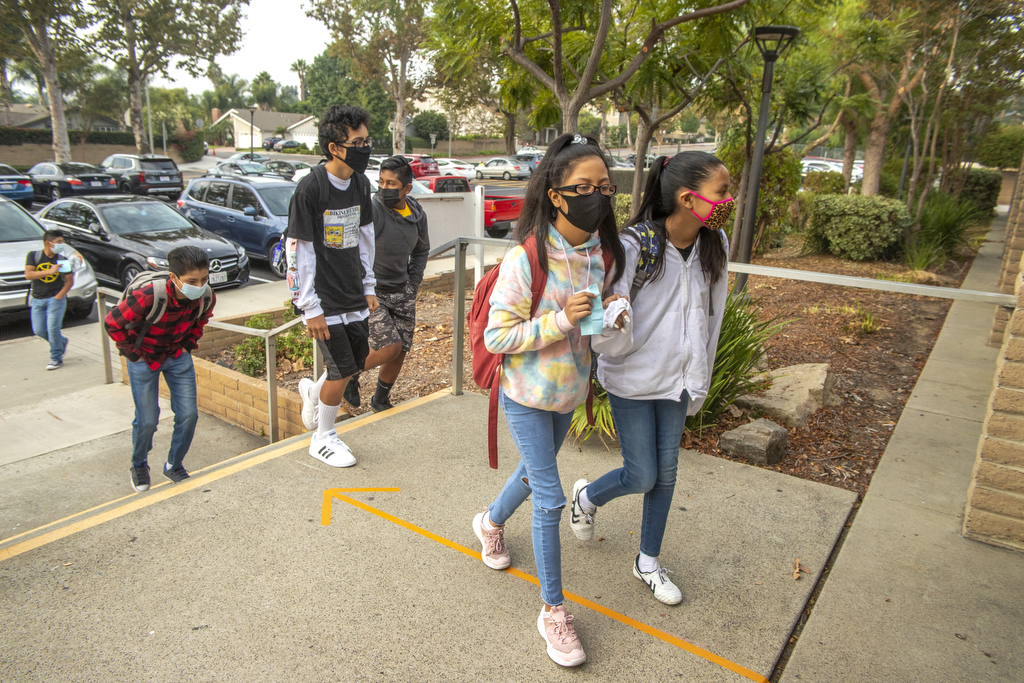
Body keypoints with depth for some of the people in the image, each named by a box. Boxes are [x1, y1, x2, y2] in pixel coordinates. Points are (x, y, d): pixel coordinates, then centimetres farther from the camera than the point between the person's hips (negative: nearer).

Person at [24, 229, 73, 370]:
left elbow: (69, 281, -1)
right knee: (39, 330, 4)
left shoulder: (62, 260, -2)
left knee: (53, 328, -9)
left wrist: (59, 296, -14)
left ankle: (56, 358, 6)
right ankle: (62, 341, 31)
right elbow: (28, 275, -13)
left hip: (55, 298, -3)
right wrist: (49, 272, -24)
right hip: (37, 299, 3)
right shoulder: (33, 256, -1)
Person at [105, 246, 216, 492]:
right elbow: (113, 322, -20)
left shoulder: (206, 296, -20)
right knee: (147, 420, 1)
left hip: (178, 356, 4)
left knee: (188, 414, 0)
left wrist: (190, 342, 3)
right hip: (145, 359, -4)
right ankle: (139, 466, 32)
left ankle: (174, 466, 23)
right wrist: (133, 353, -13)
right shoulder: (149, 296, -35)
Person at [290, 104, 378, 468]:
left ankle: (312, 391, 45)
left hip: (354, 297, 7)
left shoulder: (360, 184, 4)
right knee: (342, 371, -1)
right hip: (325, 301, -7)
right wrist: (310, 308, -15)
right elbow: (298, 252, -15)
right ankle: (323, 439, 23)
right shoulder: (311, 188, -17)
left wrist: (368, 287, 14)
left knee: (357, 362, 13)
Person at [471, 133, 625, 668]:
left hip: (569, 392, 7)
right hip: (526, 397, -6)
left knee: (535, 472, 25)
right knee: (549, 498, -2)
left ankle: (491, 522, 57)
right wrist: (559, 321, -31)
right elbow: (495, 337, -22)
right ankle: (553, 610, 18)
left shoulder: (605, 253, -5)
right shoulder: (526, 259, -25)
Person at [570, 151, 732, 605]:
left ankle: (648, 563, 36)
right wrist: (613, 329, -45)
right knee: (642, 476, 3)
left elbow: (710, 318, 9)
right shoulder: (635, 246, -22)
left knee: (666, 473, 15)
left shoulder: (715, 246, -4)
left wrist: (699, 381, 14)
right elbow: (611, 341, -21)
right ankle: (587, 496, 37)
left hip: (677, 379, 6)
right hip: (632, 380, -5)